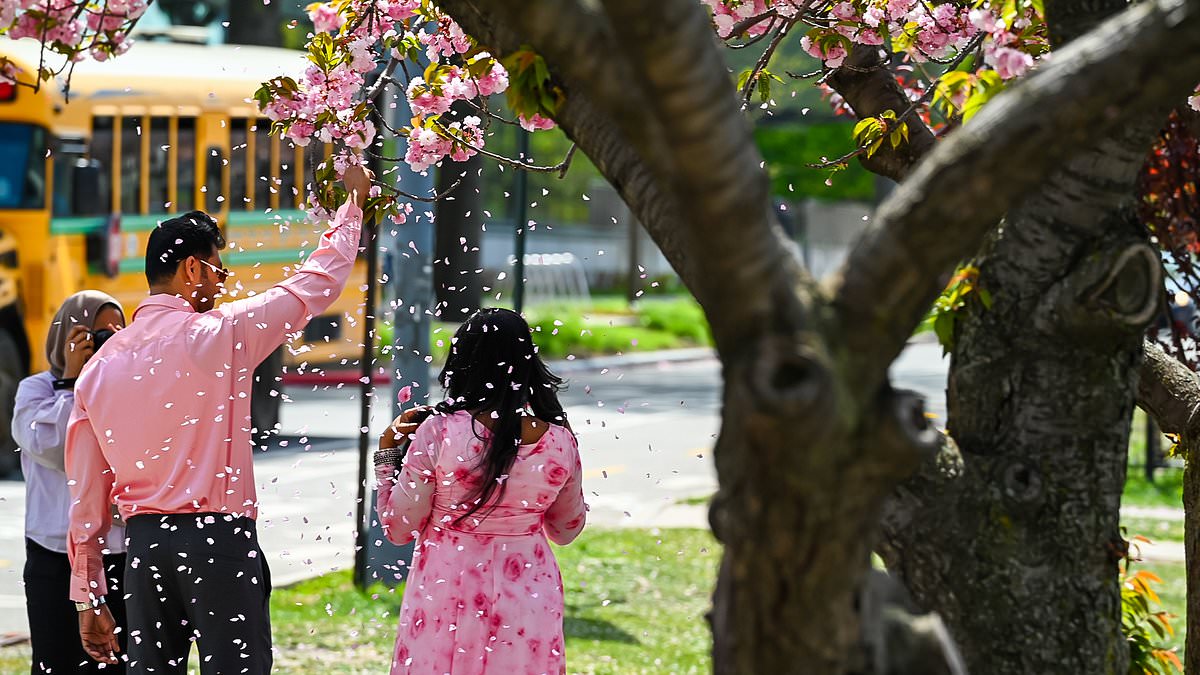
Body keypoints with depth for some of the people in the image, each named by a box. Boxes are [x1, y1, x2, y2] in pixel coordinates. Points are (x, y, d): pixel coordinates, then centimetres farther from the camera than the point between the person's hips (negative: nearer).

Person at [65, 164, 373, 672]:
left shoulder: (100, 367, 9)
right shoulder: (221, 334, -5)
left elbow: (85, 496, 10)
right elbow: (318, 283, 6)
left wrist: (88, 597, 15)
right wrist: (353, 204, 22)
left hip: (143, 540, 5)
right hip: (218, 536, -5)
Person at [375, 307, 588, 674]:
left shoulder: (439, 432, -15)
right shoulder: (561, 441, -6)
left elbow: (398, 529, -6)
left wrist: (388, 450, 2)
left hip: (447, 597, -2)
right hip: (529, 600, 2)